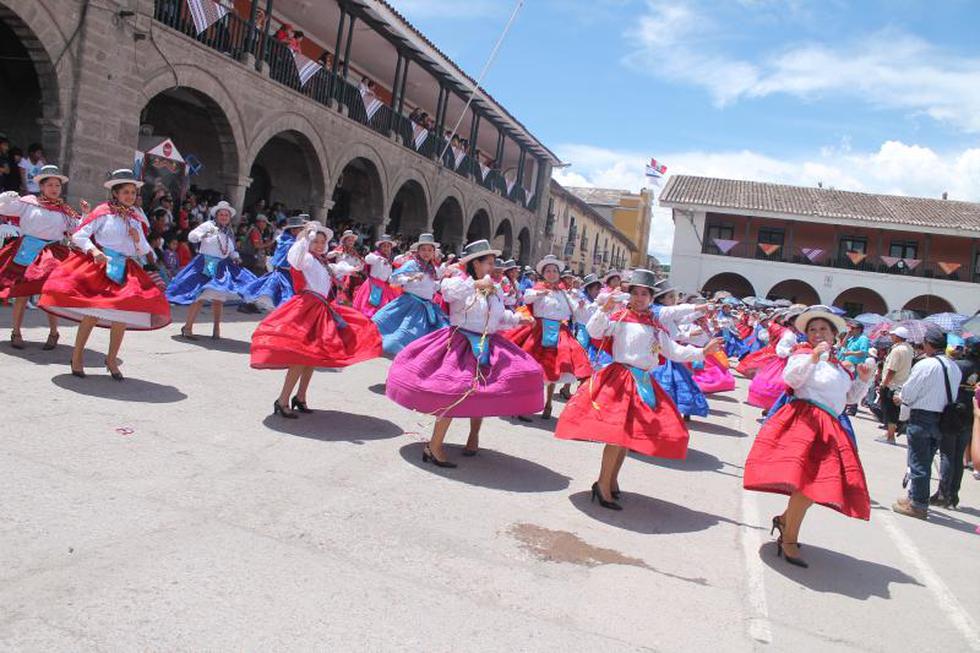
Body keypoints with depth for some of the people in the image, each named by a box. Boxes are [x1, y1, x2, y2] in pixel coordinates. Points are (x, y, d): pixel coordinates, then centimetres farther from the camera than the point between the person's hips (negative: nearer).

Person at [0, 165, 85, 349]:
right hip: (27, 251, -1)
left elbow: (78, 229, 13)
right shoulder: (28, 202, 3)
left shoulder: (65, 211, 10)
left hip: (52, 254, 1)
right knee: (21, 292, 3)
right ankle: (16, 332, 15)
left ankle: (53, 334, 12)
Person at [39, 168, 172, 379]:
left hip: (126, 271, 4)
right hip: (98, 266, -4)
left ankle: (112, 358, 15)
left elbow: (144, 251, 18)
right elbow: (78, 236, -3)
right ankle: (77, 356, 7)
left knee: (124, 314, -2)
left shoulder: (138, 219, 13)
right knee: (93, 312, -10)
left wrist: (139, 239, -3)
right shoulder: (103, 212, 0)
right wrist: (94, 251, -19)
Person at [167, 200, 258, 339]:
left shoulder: (230, 231, 15)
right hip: (205, 265, -5)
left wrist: (236, 258, 6)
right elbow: (191, 236, -9)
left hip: (222, 268, 5)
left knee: (218, 299, 7)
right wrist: (203, 235, -27)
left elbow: (232, 250, 26)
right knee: (201, 297, -13)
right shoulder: (208, 225, -1)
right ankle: (187, 327, -6)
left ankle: (216, 328, 21)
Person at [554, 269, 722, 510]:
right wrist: (604, 310, -26)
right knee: (619, 431, -15)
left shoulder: (656, 326, 16)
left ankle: (612, 480, 24)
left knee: (629, 433, 9)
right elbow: (594, 331, -12)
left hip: (645, 383, 6)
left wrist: (702, 352, 10)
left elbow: (674, 351, 17)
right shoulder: (620, 317, -1)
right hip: (620, 378, -6)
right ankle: (603, 485, -4)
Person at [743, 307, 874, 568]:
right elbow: (791, 378, -19)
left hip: (832, 428, 8)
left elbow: (849, 397, 29)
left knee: (819, 480, 5)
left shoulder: (840, 365, 22)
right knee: (807, 478, -18)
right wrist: (814, 356, -27)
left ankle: (785, 519, 27)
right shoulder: (803, 353, -1)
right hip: (805, 420, -8)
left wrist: (863, 380, 13)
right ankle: (790, 540, -8)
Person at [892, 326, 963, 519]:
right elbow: (951, 395, 13)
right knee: (925, 462, 17)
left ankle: (917, 505, 9)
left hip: (921, 418, -7)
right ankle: (916, 498, 26)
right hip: (943, 420, 7)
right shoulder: (955, 368, 6)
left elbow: (907, 394, -13)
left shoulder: (924, 365, -17)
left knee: (918, 463, 2)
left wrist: (899, 398, 9)